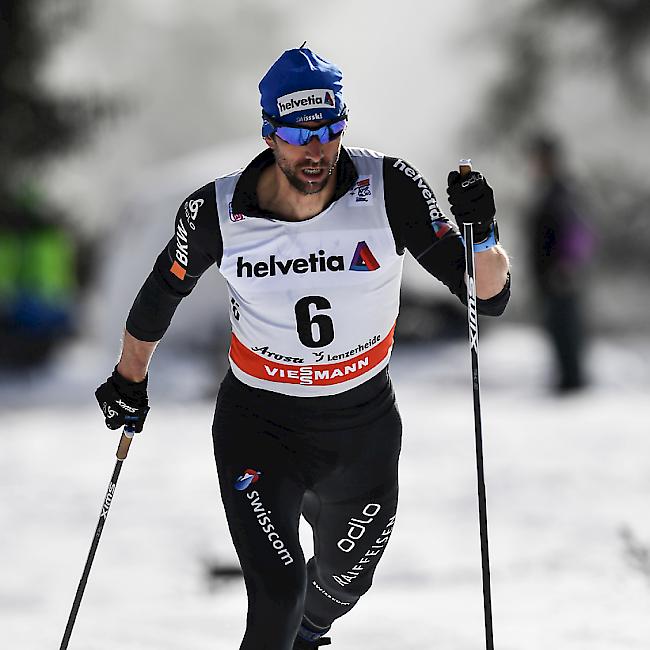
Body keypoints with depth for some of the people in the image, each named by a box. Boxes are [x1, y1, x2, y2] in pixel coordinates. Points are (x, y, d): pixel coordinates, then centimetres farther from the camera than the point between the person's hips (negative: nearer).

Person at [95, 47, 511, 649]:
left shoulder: (390, 190, -18)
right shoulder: (217, 213, -17)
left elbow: (490, 296, -15)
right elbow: (160, 295, 4)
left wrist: (481, 236, -36)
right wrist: (129, 380, 17)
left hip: (363, 424, 2)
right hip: (259, 424, -2)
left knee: (343, 582, 23)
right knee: (278, 595, -20)